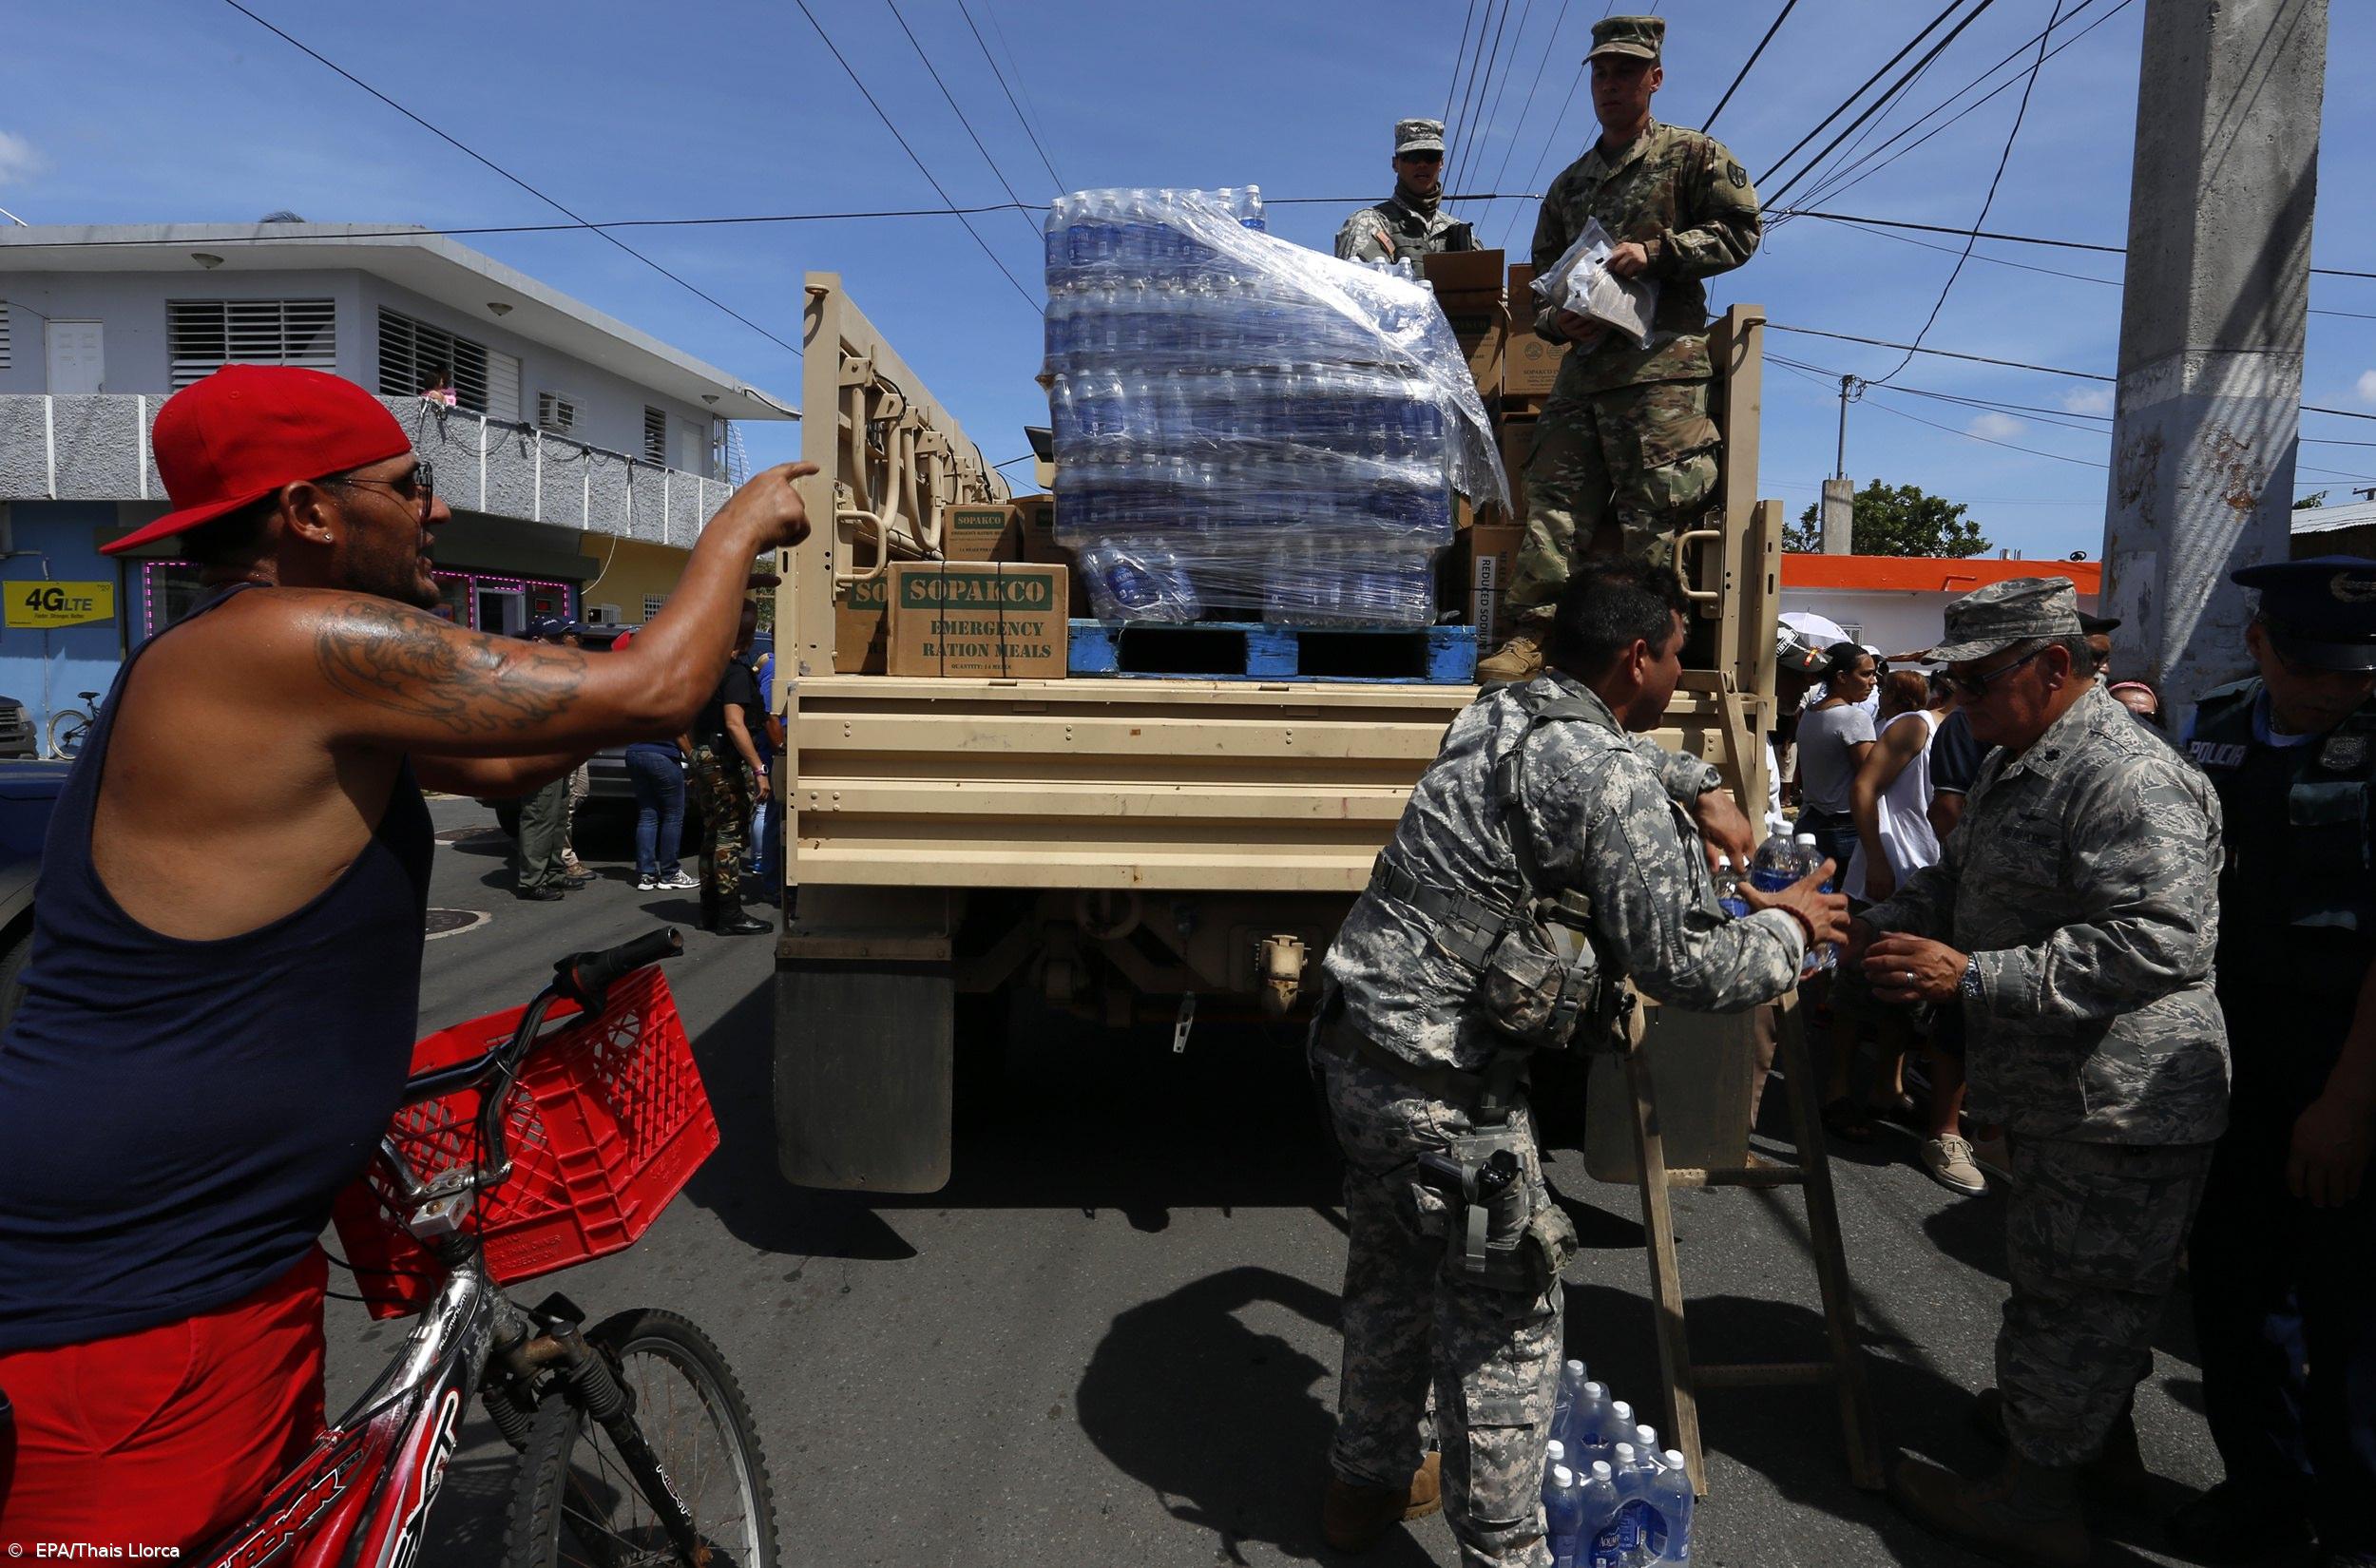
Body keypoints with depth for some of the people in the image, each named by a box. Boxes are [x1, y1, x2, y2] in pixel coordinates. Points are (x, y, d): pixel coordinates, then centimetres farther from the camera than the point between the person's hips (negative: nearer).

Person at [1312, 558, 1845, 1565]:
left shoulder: (1500, 713, 9)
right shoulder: (1609, 777, -19)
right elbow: (1679, 964, -19)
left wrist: (1699, 790, 24)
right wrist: (1788, 927, -2)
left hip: (1355, 1039, 10)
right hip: (1441, 1083, -9)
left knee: (1391, 1275, 25)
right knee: (1506, 1318, 7)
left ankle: (1367, 1483, 45)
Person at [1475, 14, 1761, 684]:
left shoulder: (1692, 155, 11)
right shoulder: (1569, 184, 26)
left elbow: (1739, 231, 2)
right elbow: (1543, 274, 25)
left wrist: (1653, 251, -10)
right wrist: (1556, 320, 2)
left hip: (1663, 358, -5)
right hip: (1584, 361, 5)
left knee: (1649, 506, -11)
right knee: (1555, 496, -7)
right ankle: (1531, 634, -13)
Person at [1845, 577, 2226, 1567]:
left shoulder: (2129, 780, -23)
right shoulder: (2016, 766, 12)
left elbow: (2161, 942, -32)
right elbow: (1956, 878, 21)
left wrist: (1973, 977, -33)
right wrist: (1881, 926, 1)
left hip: (2119, 1105, -10)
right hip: (2064, 1095, 10)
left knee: (2074, 1296, 3)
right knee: (2092, 1291, 25)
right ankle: (2100, 1432, 44)